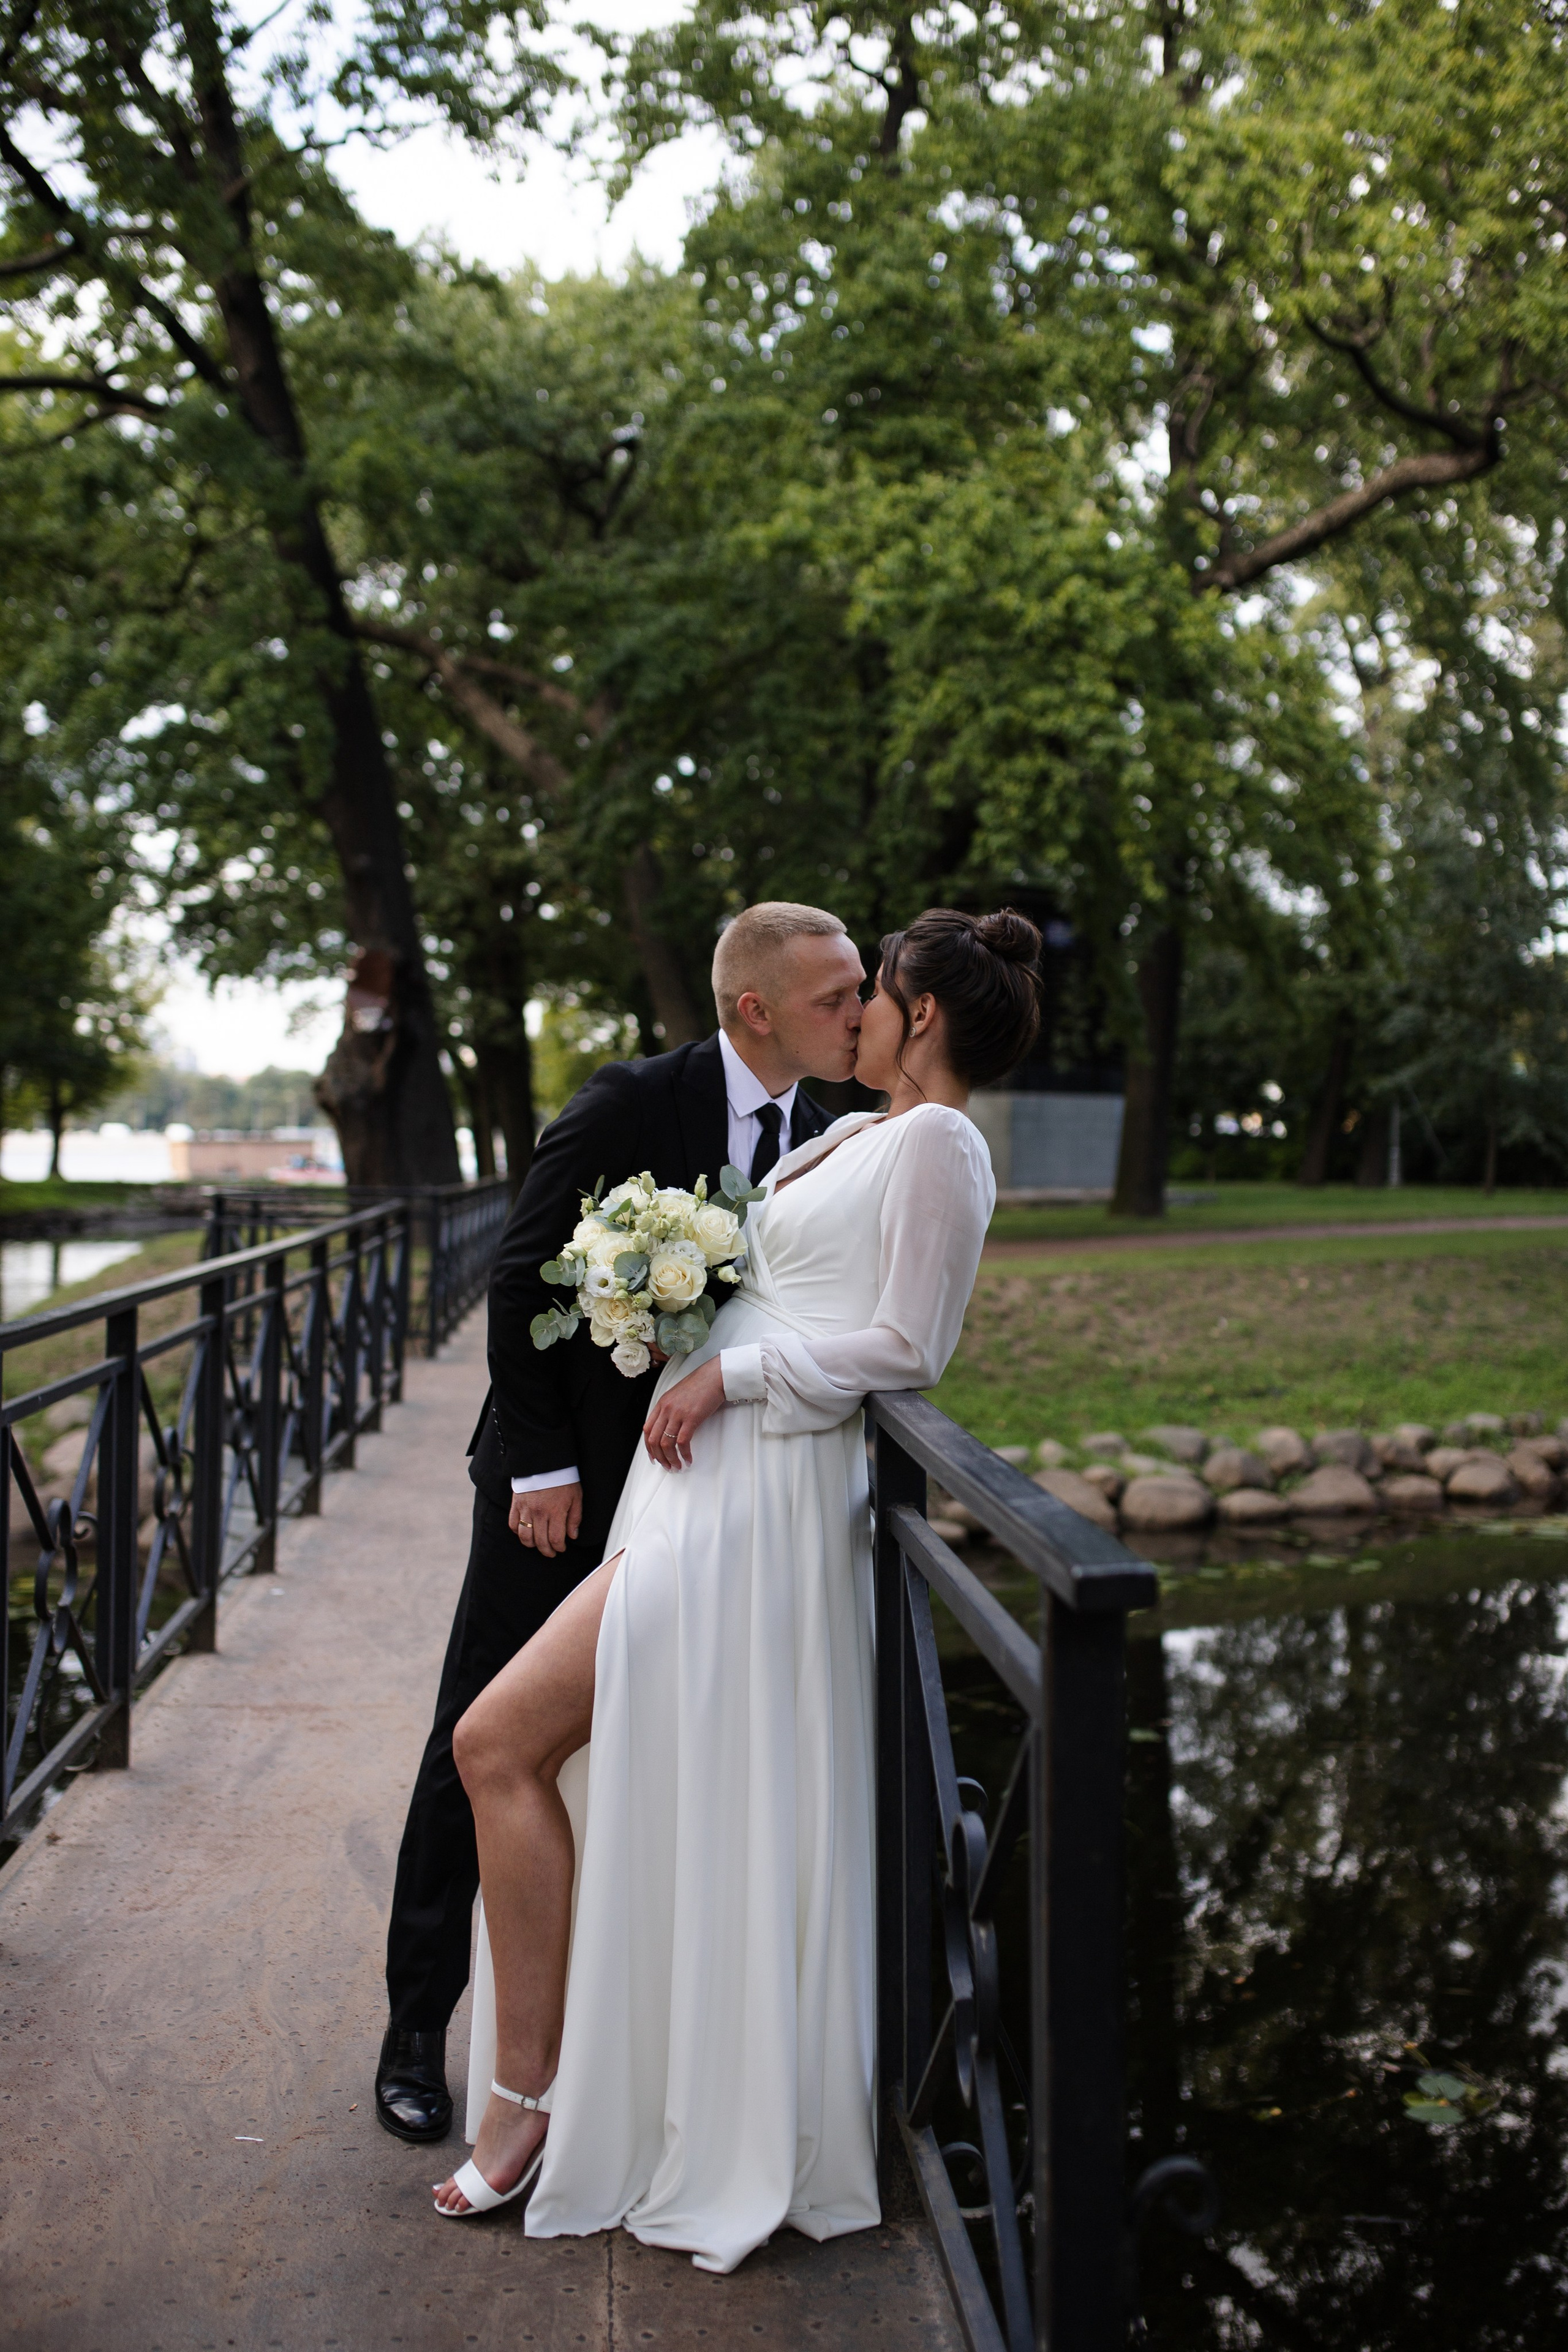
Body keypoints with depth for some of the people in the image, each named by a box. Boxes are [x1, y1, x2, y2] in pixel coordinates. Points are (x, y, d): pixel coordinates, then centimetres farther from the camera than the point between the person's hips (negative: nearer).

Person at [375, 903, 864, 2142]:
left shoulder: (826, 1134, -2)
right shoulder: (628, 1105, -17)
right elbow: (522, 1279, -14)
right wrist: (544, 1466, -14)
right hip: (563, 1481, -4)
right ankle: (417, 2022, 23)